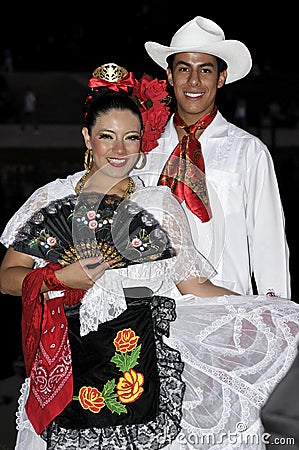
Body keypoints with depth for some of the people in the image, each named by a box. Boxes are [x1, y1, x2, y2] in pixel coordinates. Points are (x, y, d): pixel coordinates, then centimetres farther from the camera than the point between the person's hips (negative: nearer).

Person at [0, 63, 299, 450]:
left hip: (139, 359, 0)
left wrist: (265, 307, -3)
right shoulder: (50, 200, 8)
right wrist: (62, 277, -9)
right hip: (66, 365, 1)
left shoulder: (161, 204, 8)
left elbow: (192, 285, 5)